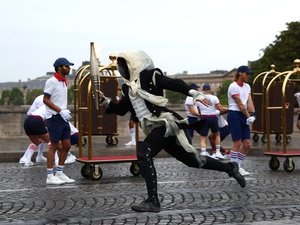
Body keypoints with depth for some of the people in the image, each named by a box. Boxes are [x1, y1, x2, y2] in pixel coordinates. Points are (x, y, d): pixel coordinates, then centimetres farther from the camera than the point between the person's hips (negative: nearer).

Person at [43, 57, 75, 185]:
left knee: (66, 145, 8)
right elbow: (46, 100, -15)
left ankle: (60, 173, 18)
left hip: (63, 118, 9)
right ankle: (50, 176, 1)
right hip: (54, 118, -9)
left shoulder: (64, 82, 16)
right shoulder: (52, 81, -11)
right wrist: (61, 111, -19)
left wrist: (67, 111, 8)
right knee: (54, 146, -5)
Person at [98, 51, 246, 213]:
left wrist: (194, 93, -28)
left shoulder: (149, 75, -4)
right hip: (157, 129, 8)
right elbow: (121, 109, 25)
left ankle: (153, 201, -20)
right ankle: (229, 168, 31)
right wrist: (105, 101, 11)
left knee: (143, 154, -22)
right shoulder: (128, 87, 18)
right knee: (191, 160, 13)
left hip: (165, 124, -8)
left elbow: (174, 84, -15)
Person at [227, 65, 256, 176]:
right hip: (234, 115, -8)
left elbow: (249, 101, 4)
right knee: (238, 143, -8)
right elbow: (240, 104, -12)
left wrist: (252, 114, -10)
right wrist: (248, 116, -11)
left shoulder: (247, 86, 15)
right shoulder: (233, 86, -9)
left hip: (244, 116, 8)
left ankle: (238, 165, 20)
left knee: (247, 144, 5)